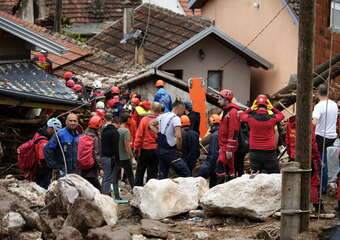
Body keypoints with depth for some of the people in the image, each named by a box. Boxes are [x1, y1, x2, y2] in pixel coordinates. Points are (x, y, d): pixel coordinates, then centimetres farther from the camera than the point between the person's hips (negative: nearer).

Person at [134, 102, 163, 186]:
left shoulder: (145, 120, -9)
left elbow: (139, 136, -7)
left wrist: (136, 148, 1)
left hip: (144, 149, 0)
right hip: (156, 150, 0)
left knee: (140, 171, 12)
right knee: (153, 172, 8)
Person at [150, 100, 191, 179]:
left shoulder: (162, 116, 11)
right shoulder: (176, 118, -14)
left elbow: (151, 124, 23)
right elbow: (178, 136, -25)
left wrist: (159, 133, 13)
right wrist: (179, 149, -11)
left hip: (160, 149, 9)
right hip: (169, 151, -9)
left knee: (162, 175, 15)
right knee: (185, 173, -7)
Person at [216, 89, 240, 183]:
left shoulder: (232, 112, -14)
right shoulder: (226, 111, 18)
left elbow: (233, 132, -19)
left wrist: (229, 149, -22)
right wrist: (221, 146, 24)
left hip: (227, 146, -10)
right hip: (223, 145, 10)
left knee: (220, 165, -16)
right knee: (229, 167, 11)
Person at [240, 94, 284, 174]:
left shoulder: (250, 118, -6)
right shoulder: (272, 118, -7)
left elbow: (242, 115, 17)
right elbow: (281, 115, 14)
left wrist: (251, 108, 13)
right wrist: (272, 108, 12)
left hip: (254, 152, 1)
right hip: (269, 152, -1)